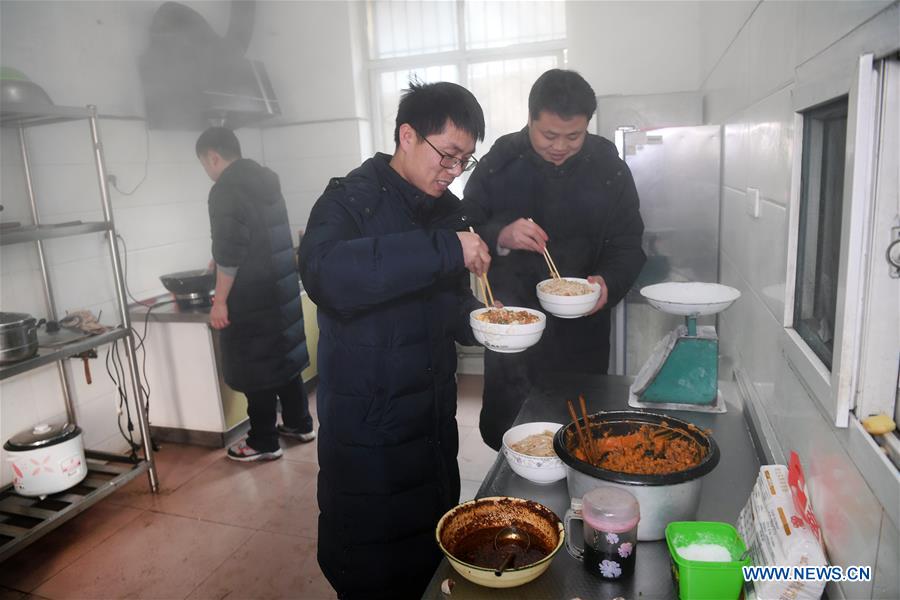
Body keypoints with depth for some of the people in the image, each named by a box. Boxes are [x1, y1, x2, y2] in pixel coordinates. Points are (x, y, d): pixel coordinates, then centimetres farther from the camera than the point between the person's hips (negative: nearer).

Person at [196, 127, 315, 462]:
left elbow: (228, 253, -20)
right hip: (281, 287, 8)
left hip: (251, 296, -8)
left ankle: (263, 442, 14)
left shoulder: (225, 190, -14)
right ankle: (299, 424, 29)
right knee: (283, 356, 17)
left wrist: (220, 301, -13)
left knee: (255, 367, 2)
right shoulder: (265, 182, 12)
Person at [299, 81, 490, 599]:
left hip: (434, 427, 7)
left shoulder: (447, 211, 8)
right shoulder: (352, 200, -13)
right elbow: (325, 273, -35)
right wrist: (443, 247, -35)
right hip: (367, 437, -6)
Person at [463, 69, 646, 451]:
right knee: (504, 432, 12)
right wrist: (500, 237, -25)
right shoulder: (499, 163, -4)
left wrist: (609, 282, -20)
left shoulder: (609, 168, -2)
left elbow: (628, 244, 1)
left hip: (582, 332, 1)